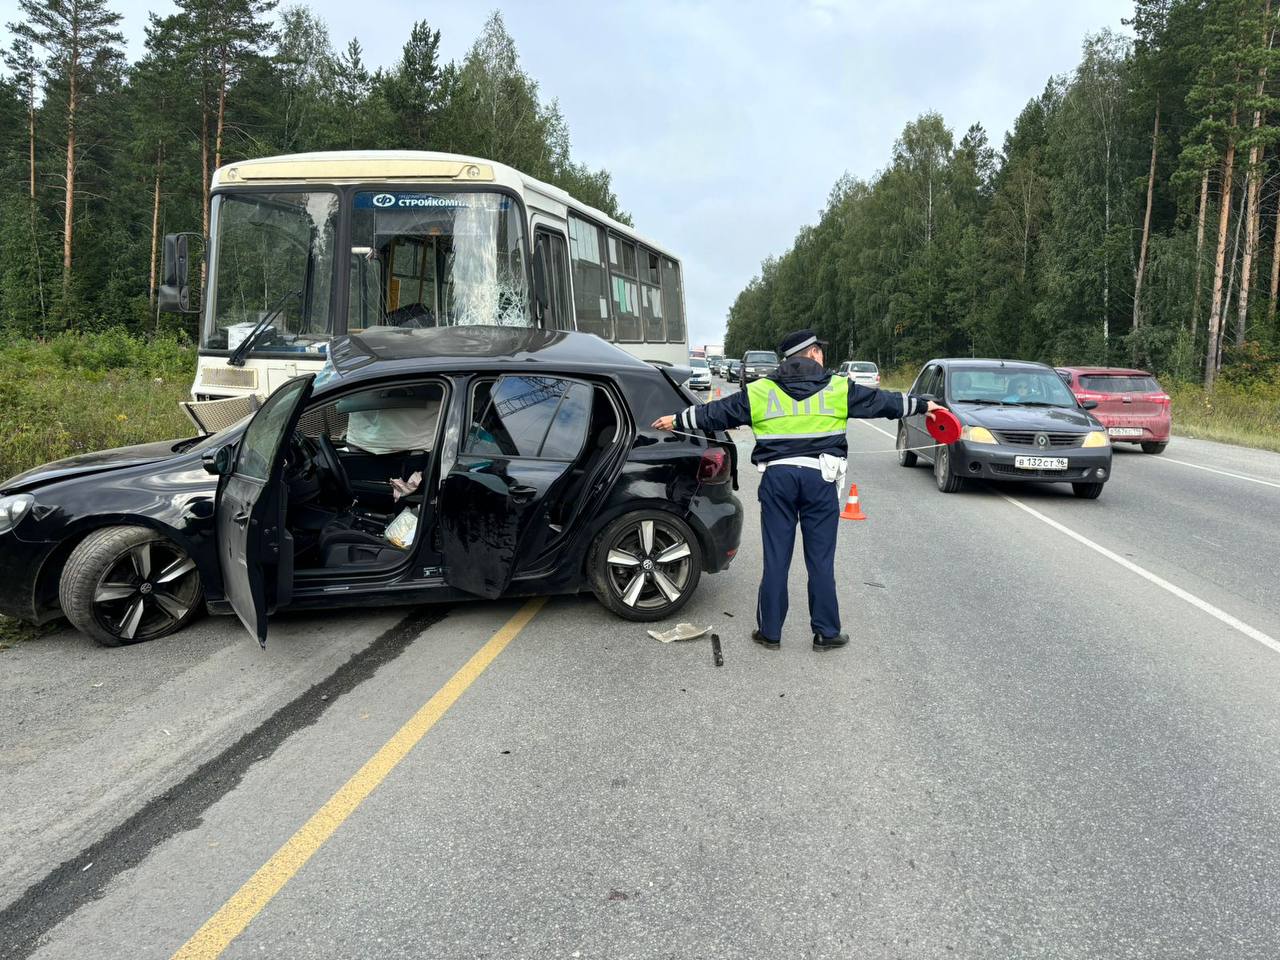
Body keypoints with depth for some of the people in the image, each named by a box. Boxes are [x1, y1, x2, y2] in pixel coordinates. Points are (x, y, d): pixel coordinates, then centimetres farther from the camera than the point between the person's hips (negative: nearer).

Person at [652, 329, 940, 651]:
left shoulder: (760, 392, 7)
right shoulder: (839, 389, 5)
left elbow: (716, 412, 12)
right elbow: (882, 401, 15)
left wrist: (678, 420, 25)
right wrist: (924, 405, 29)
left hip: (777, 477, 1)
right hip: (820, 478, -1)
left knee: (776, 559, 7)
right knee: (821, 560, 7)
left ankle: (770, 631, 15)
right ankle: (826, 632, 15)